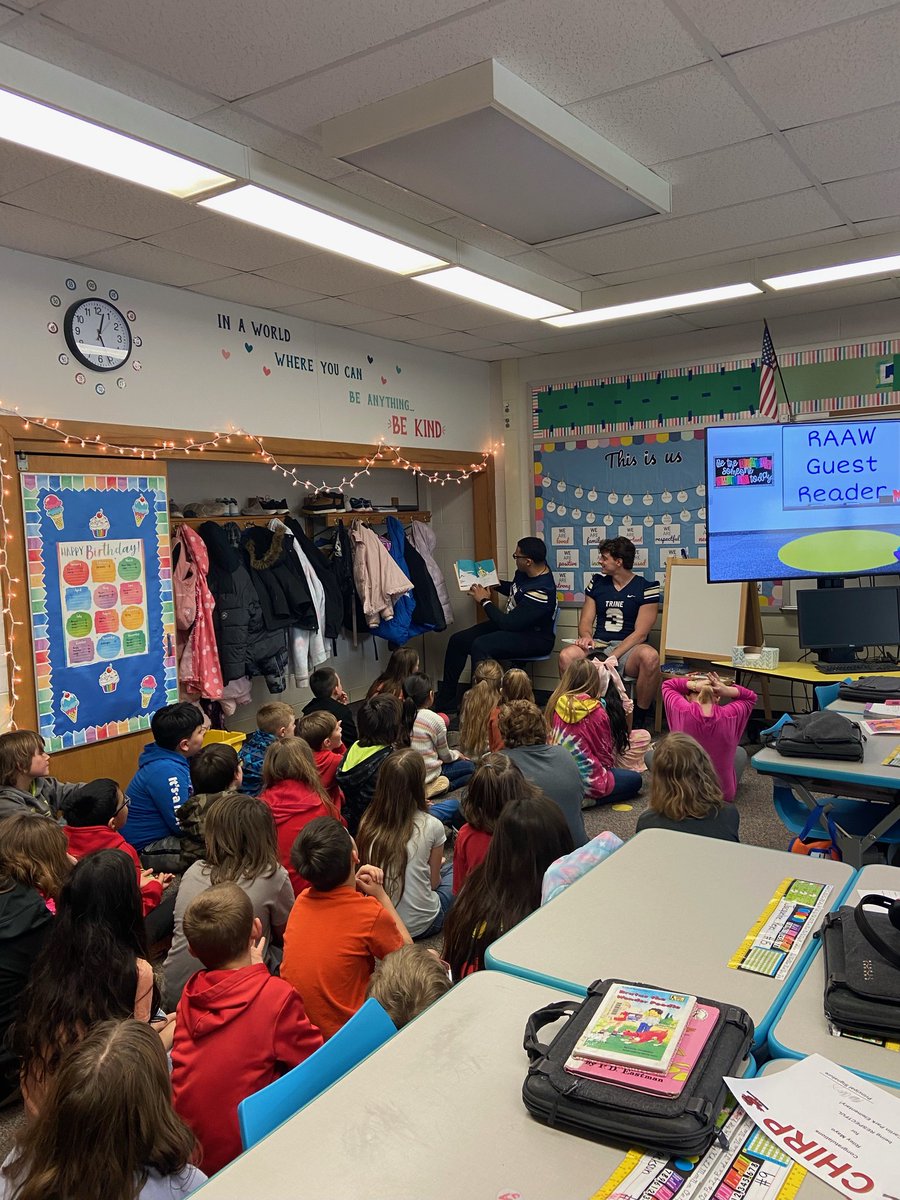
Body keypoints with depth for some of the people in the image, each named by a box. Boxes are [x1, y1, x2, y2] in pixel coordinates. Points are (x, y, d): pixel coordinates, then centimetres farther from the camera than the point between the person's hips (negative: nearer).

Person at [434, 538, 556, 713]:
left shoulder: (541, 592, -30)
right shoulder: (525, 572, -2)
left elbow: (509, 624, -29)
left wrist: (485, 601, -17)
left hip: (533, 637, -10)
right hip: (513, 624, 10)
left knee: (480, 646, -33)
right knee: (458, 640, 3)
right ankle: (445, 700, 14)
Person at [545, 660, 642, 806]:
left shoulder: (555, 705, -2)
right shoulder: (596, 712, -14)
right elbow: (605, 752, -1)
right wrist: (610, 766, 21)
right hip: (586, 781, -6)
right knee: (634, 779, 15)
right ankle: (588, 798, -4)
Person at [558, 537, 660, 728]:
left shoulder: (646, 588, 0)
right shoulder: (597, 582, 14)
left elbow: (640, 633, -7)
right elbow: (586, 621, 13)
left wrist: (613, 656, -18)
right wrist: (586, 636, -12)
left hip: (629, 648, -3)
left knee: (650, 657, -38)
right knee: (566, 656, -29)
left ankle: (640, 720, -18)